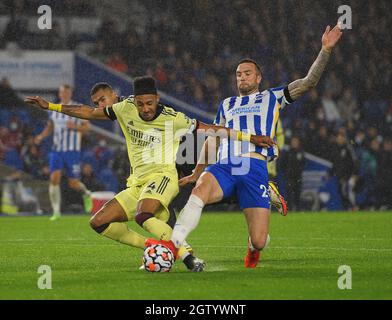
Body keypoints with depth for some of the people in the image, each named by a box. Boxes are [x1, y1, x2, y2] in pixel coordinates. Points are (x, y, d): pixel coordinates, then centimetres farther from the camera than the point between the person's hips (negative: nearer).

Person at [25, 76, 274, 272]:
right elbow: (89, 112, 13)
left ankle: (189, 258, -35)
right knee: (99, 222, -5)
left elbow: (212, 129, 0)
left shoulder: (173, 119, -7)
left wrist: (250, 138, -1)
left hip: (162, 176, -7)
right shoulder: (126, 109, 5)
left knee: (142, 216, -36)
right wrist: (49, 106, 11)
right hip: (137, 184, 7)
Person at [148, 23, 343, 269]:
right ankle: (173, 244, -49)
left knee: (259, 241, -9)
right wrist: (197, 172, 36)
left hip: (254, 168, -2)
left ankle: (254, 248, 30)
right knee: (200, 191, -36)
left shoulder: (272, 98, 20)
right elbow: (212, 139, 37)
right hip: (224, 166, 2)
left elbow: (309, 82, 13)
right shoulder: (227, 105, 31)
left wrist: (326, 50, 3)